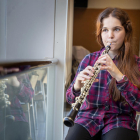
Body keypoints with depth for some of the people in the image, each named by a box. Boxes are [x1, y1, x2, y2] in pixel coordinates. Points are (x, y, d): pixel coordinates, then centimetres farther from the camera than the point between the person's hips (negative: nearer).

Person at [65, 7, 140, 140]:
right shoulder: (88, 59, 6)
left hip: (120, 120, -1)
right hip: (88, 117, 2)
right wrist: (77, 87, -20)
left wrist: (119, 76, -24)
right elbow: (70, 98, 3)